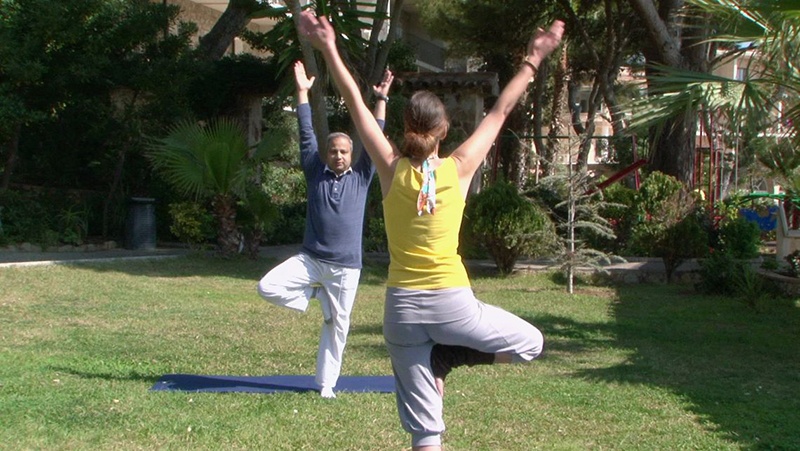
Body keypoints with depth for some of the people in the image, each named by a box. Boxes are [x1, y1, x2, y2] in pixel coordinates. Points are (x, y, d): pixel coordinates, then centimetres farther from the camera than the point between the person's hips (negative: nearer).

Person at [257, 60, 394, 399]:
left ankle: (326, 383, 18)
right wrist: (303, 93, 2)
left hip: (346, 266, 0)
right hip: (310, 259, 1)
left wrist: (381, 100, -5)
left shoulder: (361, 177, 5)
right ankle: (315, 294, 9)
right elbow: (307, 135, 4)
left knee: (337, 325, 4)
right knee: (267, 287, -17)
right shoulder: (316, 174, 5)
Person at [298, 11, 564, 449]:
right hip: (451, 303, -2)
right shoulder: (459, 168, -2)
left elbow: (356, 103, -1)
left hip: (402, 307, 2)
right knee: (531, 342, 22)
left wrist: (328, 49, 0)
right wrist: (533, 60, 16)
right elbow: (500, 110, 7)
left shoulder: (392, 169, -1)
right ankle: (442, 360, 5)